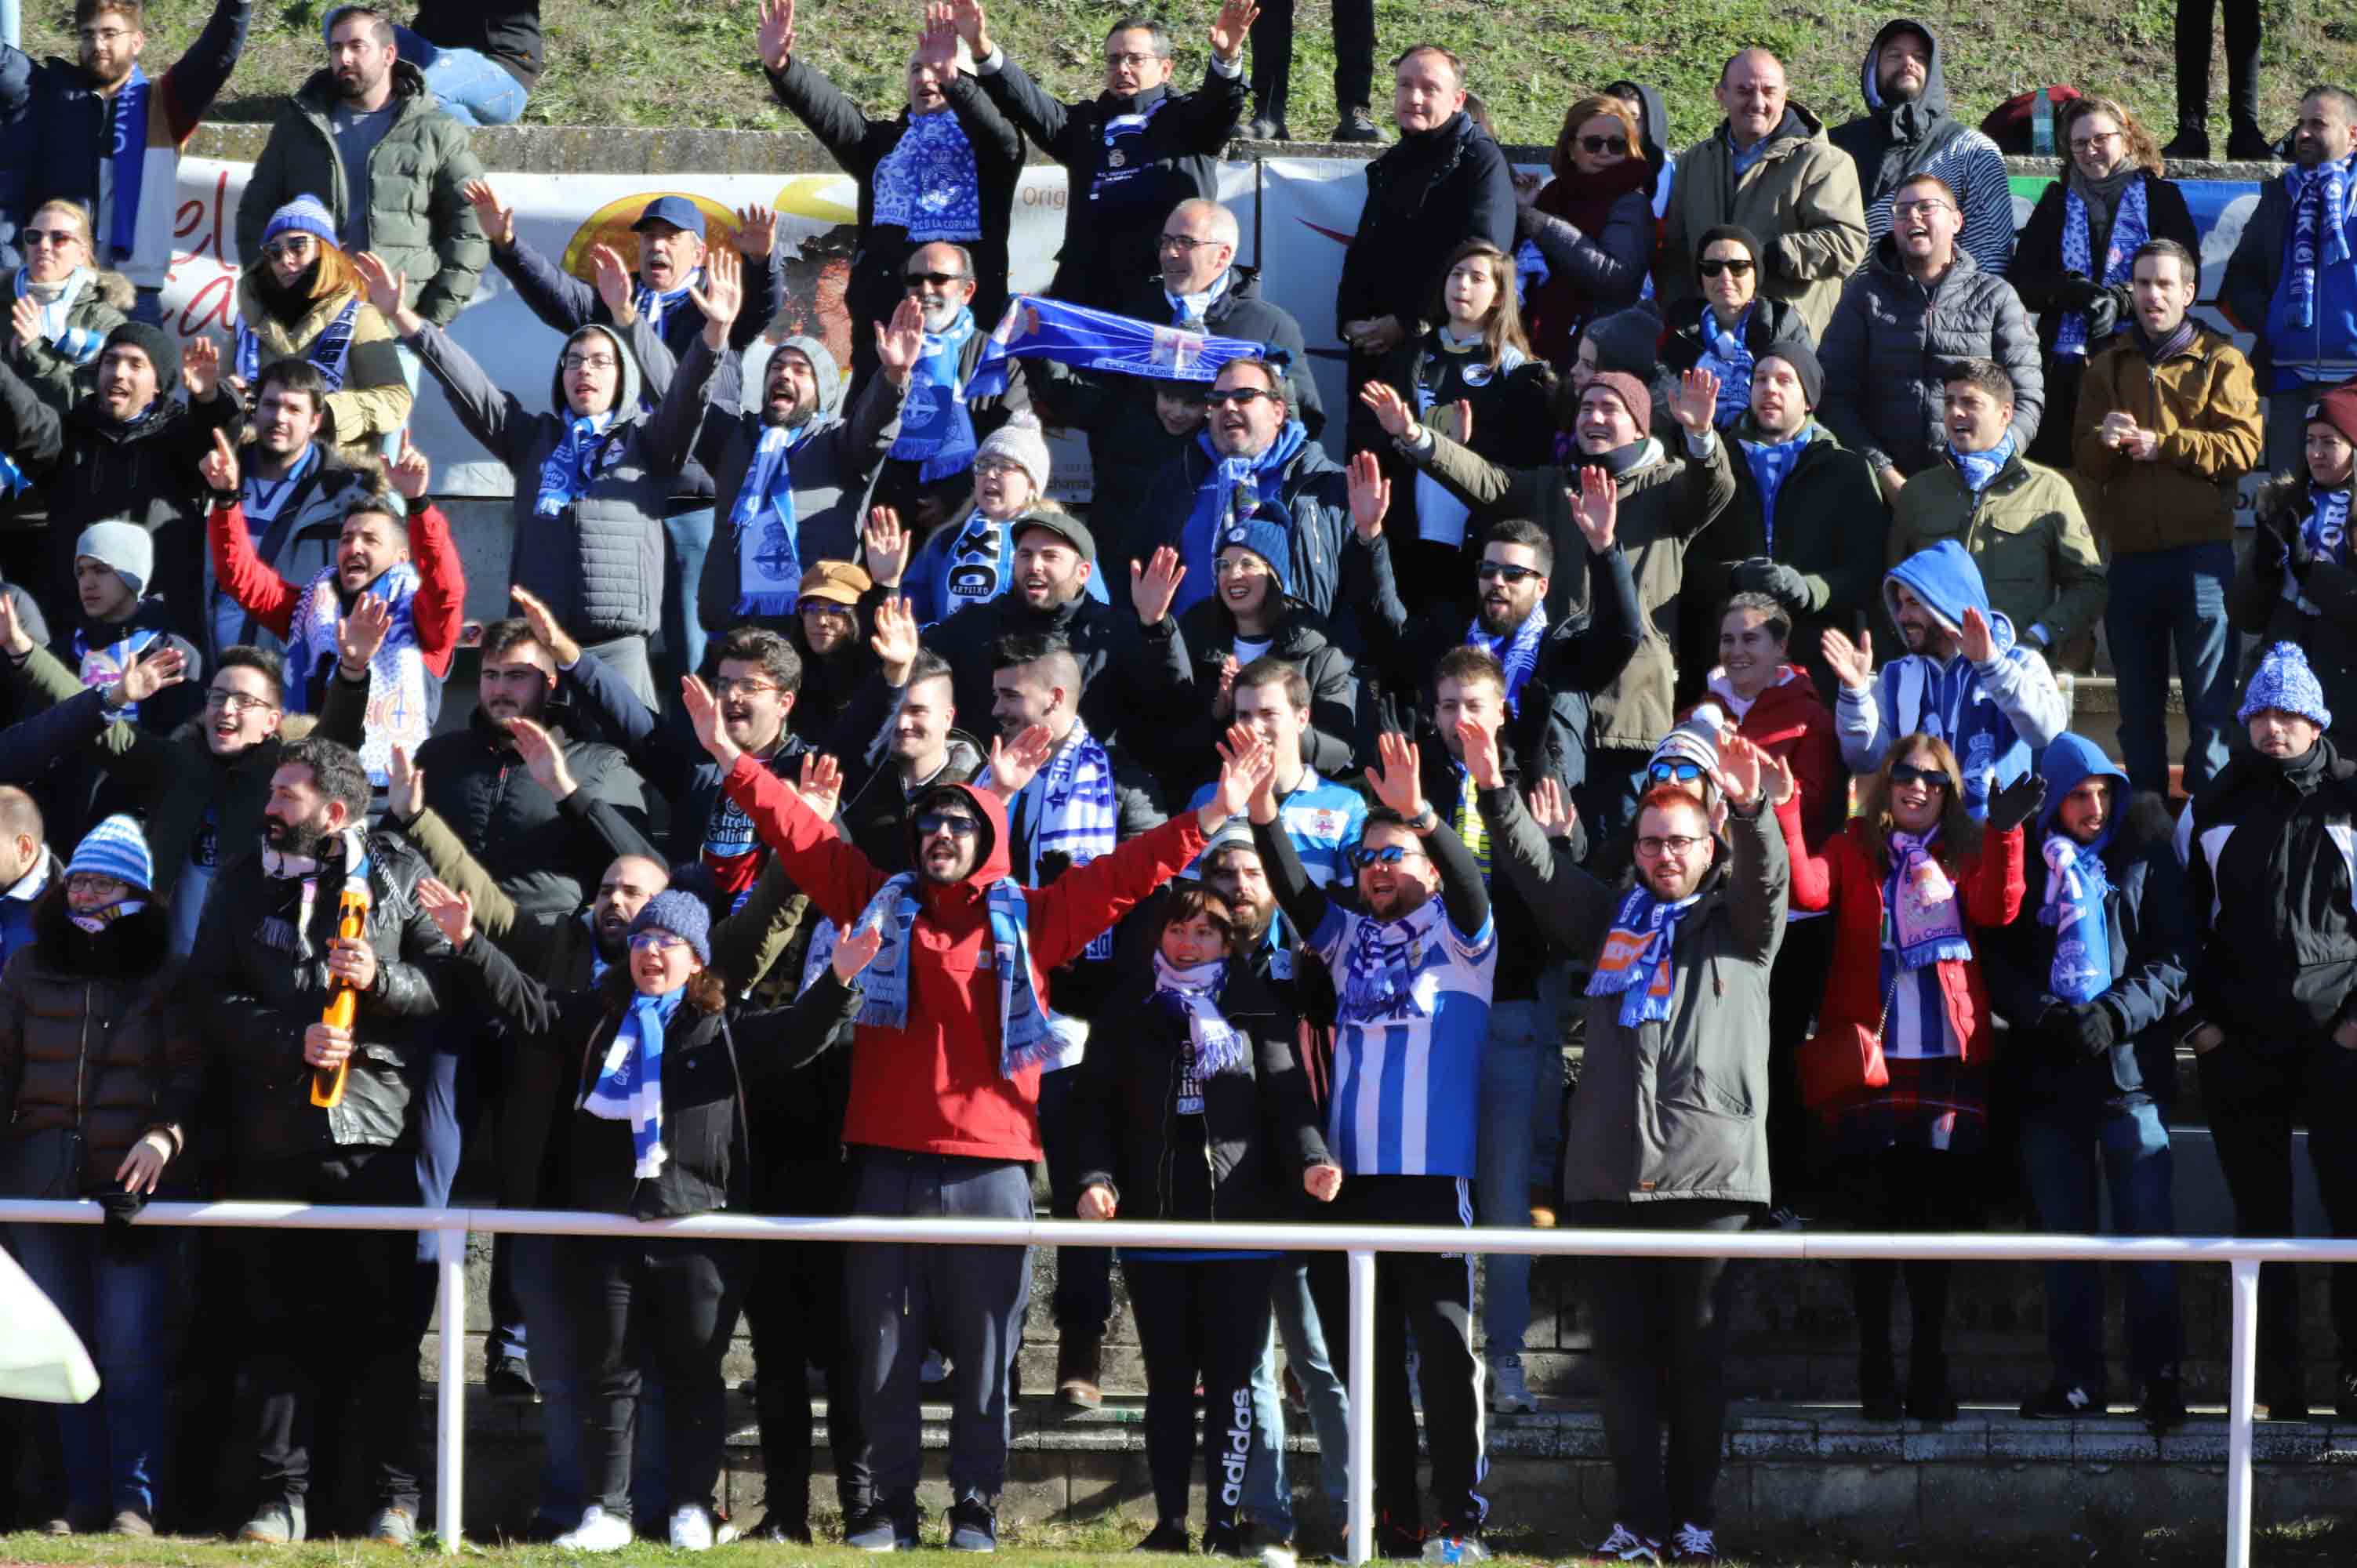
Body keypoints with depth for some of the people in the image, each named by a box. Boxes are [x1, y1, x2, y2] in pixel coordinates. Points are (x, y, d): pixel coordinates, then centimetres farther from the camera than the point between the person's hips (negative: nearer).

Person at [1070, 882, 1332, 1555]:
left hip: (1238, 1222, -1)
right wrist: (1095, 1177, -10)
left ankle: (1225, 1522, 1)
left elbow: (1287, 1098, -1)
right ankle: (1169, 1521, 8)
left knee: (1231, 1378, -2)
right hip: (1154, 1222, 1)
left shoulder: (1258, 1013, 7)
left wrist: (1309, 1160, -20)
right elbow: (1095, 1103, 6)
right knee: (1168, 1380, 5)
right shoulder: (1130, 1012, 10)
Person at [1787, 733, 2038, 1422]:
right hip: (1868, 1062, -1)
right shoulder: (1854, 851, 9)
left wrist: (2004, 833, -20)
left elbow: (1997, 910, -8)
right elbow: (1804, 888, -12)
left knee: (1938, 1219, 3)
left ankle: (1930, 1372, 9)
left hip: (1949, 1062, 1)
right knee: (1874, 1216, -2)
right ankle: (1876, 1373, 3)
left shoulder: (1966, 855, 12)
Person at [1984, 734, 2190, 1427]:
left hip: (2132, 1070, -2)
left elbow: (2173, 959, -1)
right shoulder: (2026, 863, 8)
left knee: (2147, 1231, -7)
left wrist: (2115, 1014, -15)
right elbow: (1998, 961, 4)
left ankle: (2160, 1377, -4)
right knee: (2064, 1234, 7)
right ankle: (2077, 1378, 13)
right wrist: (2042, 1015, -12)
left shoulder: (2145, 858, 5)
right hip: (2051, 1075, 2)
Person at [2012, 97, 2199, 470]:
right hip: (2065, 366, 2)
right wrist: (2074, 291, -11)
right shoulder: (2056, 202, 17)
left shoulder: (2160, 197, 9)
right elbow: (2021, 283, 9)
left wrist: (2122, 300, -15)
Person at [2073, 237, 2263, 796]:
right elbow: (2083, 462, 9)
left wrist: (2164, 446, -11)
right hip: (2129, 556, 4)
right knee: (2138, 705, 9)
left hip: (2200, 554, -4)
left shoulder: (2221, 362, 6)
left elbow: (2243, 446, -7)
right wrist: (2105, 440, -13)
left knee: (2209, 700, -5)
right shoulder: (2108, 367, 16)